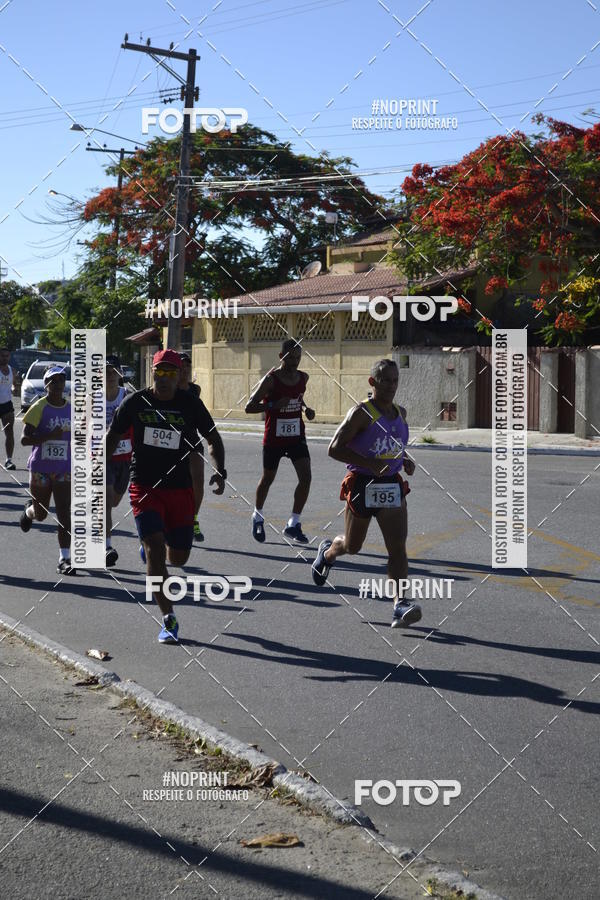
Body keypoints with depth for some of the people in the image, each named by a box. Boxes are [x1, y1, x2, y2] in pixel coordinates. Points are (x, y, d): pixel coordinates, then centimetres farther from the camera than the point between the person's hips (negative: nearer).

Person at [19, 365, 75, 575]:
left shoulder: (72, 408, 3)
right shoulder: (39, 407, -10)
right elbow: (24, 439, -16)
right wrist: (49, 436, -27)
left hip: (64, 470, 2)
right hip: (40, 469, -2)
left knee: (64, 514, -7)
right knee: (40, 514, 12)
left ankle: (64, 559, -4)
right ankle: (29, 510, 49)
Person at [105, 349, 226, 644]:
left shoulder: (190, 404, 0)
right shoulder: (136, 402, -2)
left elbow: (213, 438, 10)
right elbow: (112, 437, 9)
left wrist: (219, 471, -6)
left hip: (180, 489, 2)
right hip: (144, 487, -2)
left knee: (178, 558, 9)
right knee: (154, 550, -15)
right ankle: (169, 620, -9)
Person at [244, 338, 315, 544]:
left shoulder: (303, 377, 2)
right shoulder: (271, 379, -15)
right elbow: (249, 407, -16)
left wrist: (306, 408, 4)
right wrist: (274, 405, -29)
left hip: (296, 436, 4)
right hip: (273, 439, -4)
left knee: (306, 477, -13)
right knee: (267, 479, 13)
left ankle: (293, 523, -3)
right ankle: (258, 516, 39)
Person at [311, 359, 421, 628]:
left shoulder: (401, 413, 10)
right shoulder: (361, 413, -11)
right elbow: (335, 448, -16)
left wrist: (404, 461, 5)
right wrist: (371, 464, -24)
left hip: (392, 487, 4)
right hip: (362, 486, -4)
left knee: (398, 547, -12)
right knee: (352, 546, 14)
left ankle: (399, 606, -17)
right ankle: (327, 552, 50)